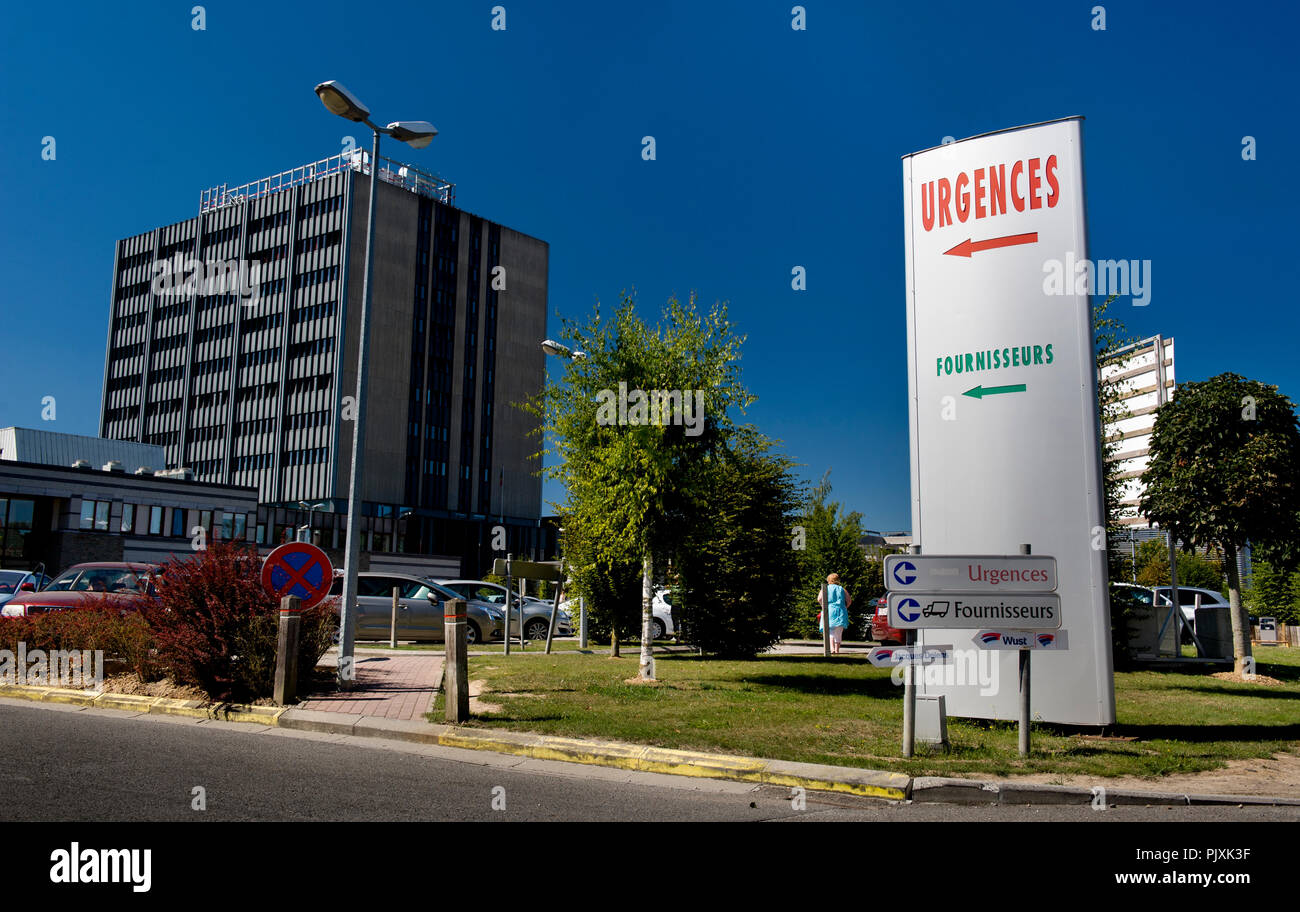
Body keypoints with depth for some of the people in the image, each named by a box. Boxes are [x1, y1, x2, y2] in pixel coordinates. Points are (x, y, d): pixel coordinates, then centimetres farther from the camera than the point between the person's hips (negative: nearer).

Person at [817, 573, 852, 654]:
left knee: (830, 632, 0)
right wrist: (844, 608, 16)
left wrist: (824, 607, 4)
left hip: (829, 611, -2)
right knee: (838, 632, 7)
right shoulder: (841, 589, 15)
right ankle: (837, 650, 6)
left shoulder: (825, 589, 9)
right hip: (840, 612, 2)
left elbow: (819, 599, -7)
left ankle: (832, 649, -19)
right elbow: (849, 600, 6)